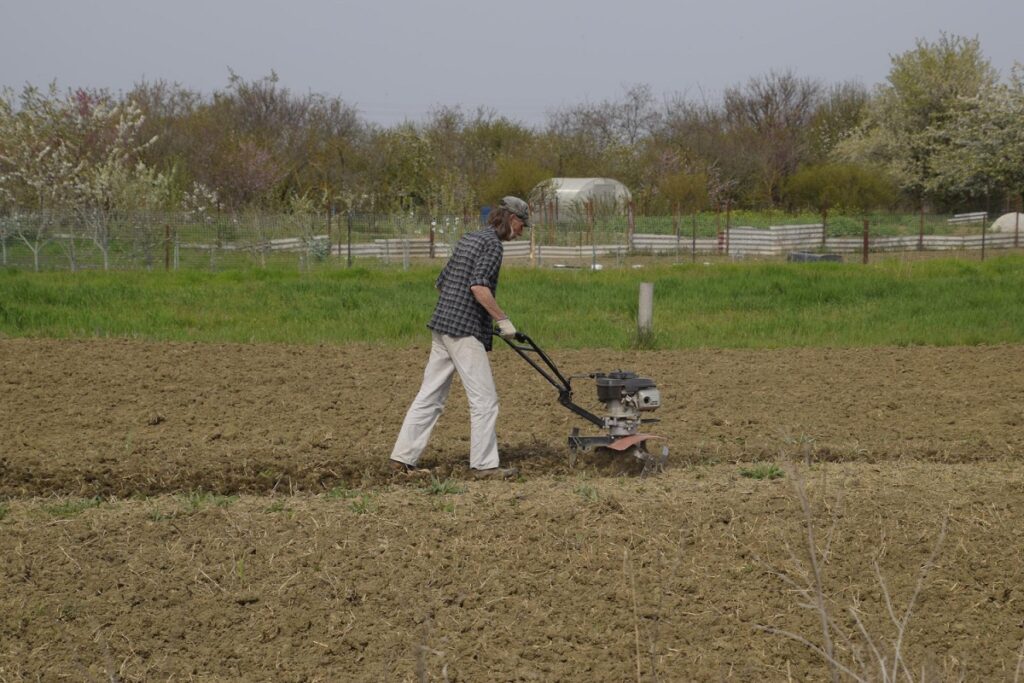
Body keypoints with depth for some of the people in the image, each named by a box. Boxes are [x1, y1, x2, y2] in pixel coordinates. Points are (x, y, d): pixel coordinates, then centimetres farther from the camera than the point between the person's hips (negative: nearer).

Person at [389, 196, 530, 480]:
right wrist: (503, 320, -17)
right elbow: (478, 286, -24)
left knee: (430, 396, 10)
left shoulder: (468, 240, 19)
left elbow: (441, 282, 23)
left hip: (441, 328, 9)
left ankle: (403, 457, 9)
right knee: (484, 399, -2)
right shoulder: (492, 244, -10)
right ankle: (485, 464, 0)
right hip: (466, 331, -9)